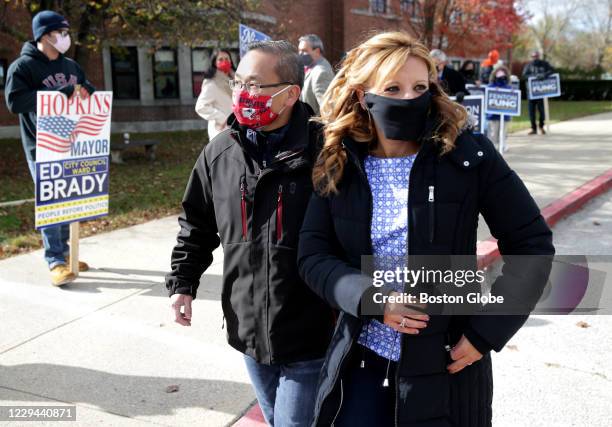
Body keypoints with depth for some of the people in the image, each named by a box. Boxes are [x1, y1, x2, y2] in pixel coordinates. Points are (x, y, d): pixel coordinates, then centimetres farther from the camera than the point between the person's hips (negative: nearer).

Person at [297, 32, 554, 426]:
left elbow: (532, 244, -6)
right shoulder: (338, 166, -2)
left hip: (445, 363, -1)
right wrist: (370, 298, -19)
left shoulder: (469, 155, -10)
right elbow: (312, 255, -2)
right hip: (360, 359, 2)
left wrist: (487, 330, -12)